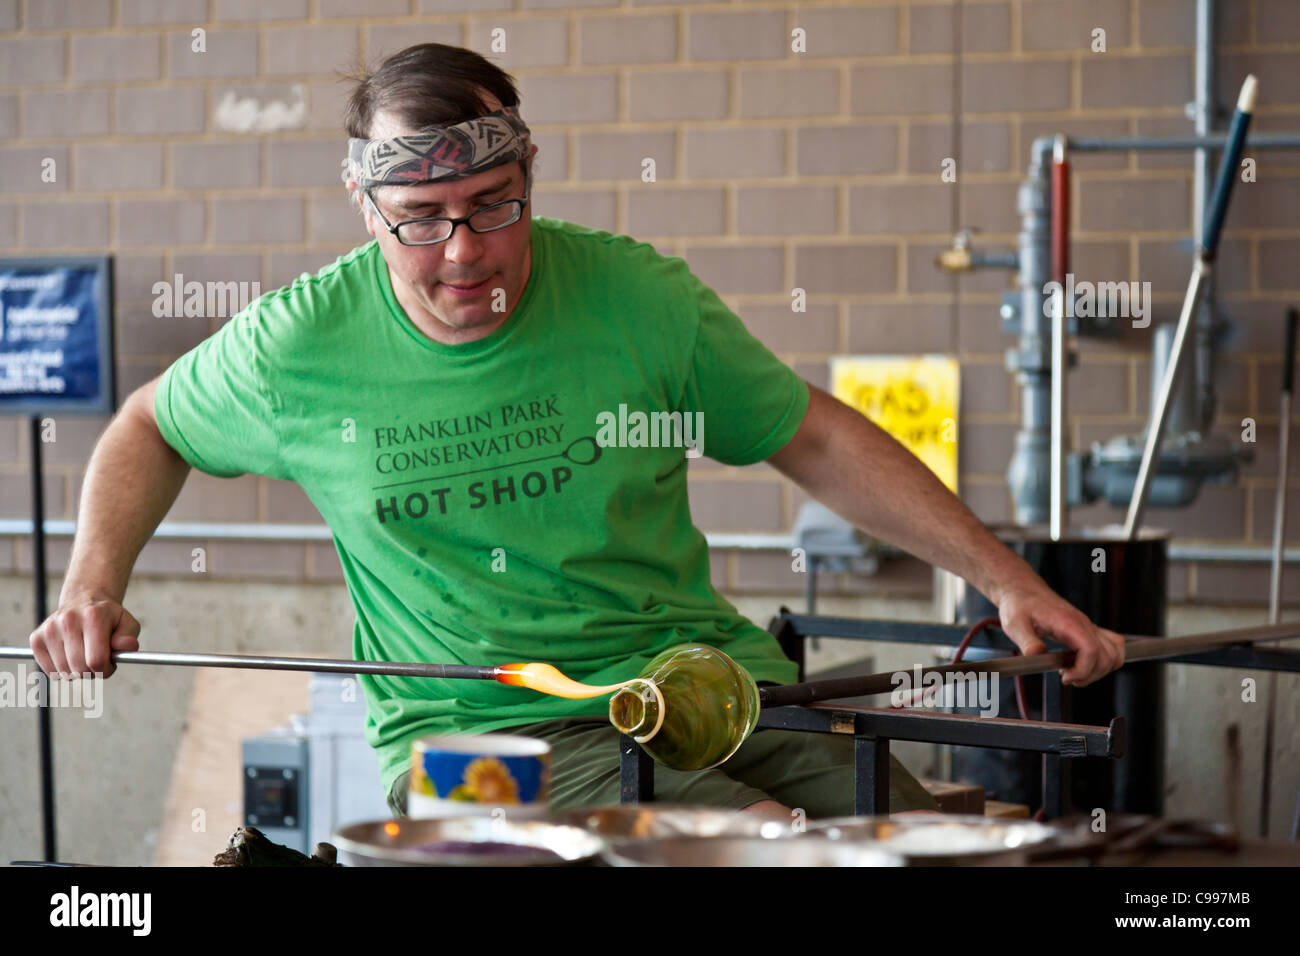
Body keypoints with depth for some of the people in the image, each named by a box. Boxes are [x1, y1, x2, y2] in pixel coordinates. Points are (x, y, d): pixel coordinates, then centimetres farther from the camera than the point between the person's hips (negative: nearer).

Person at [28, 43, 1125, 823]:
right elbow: (154, 429, 16)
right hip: (476, 733, -3)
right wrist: (95, 585, -1)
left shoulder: (633, 294, -4)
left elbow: (817, 440, 7)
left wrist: (1008, 579, 2)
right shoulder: (298, 346, -6)